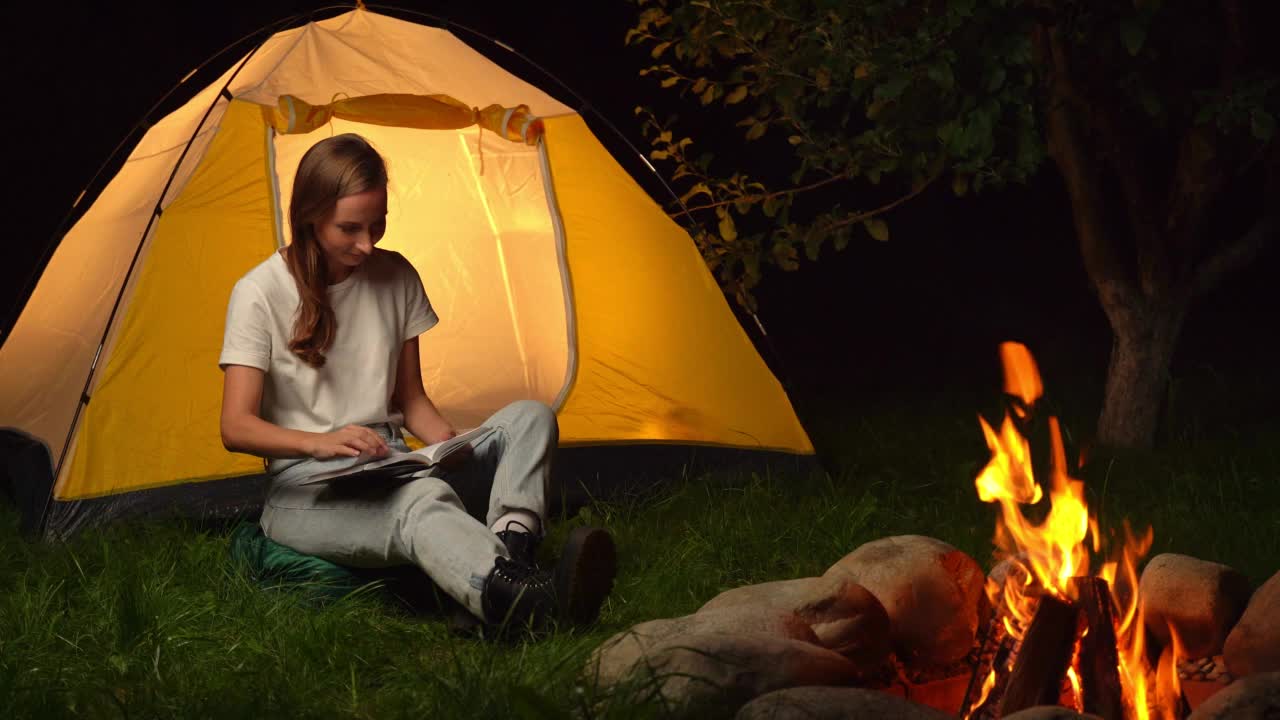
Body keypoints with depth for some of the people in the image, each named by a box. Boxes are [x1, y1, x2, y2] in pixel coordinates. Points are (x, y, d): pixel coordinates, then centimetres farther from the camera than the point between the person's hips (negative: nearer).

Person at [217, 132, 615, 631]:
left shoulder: (395, 278, 7)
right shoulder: (260, 292, -8)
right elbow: (236, 427, -13)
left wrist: (447, 441, -9)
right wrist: (320, 443, -32)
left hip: (391, 471, 6)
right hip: (308, 492, -6)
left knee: (528, 417, -15)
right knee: (420, 500, -40)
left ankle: (512, 539, -45)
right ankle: (535, 602, -70)